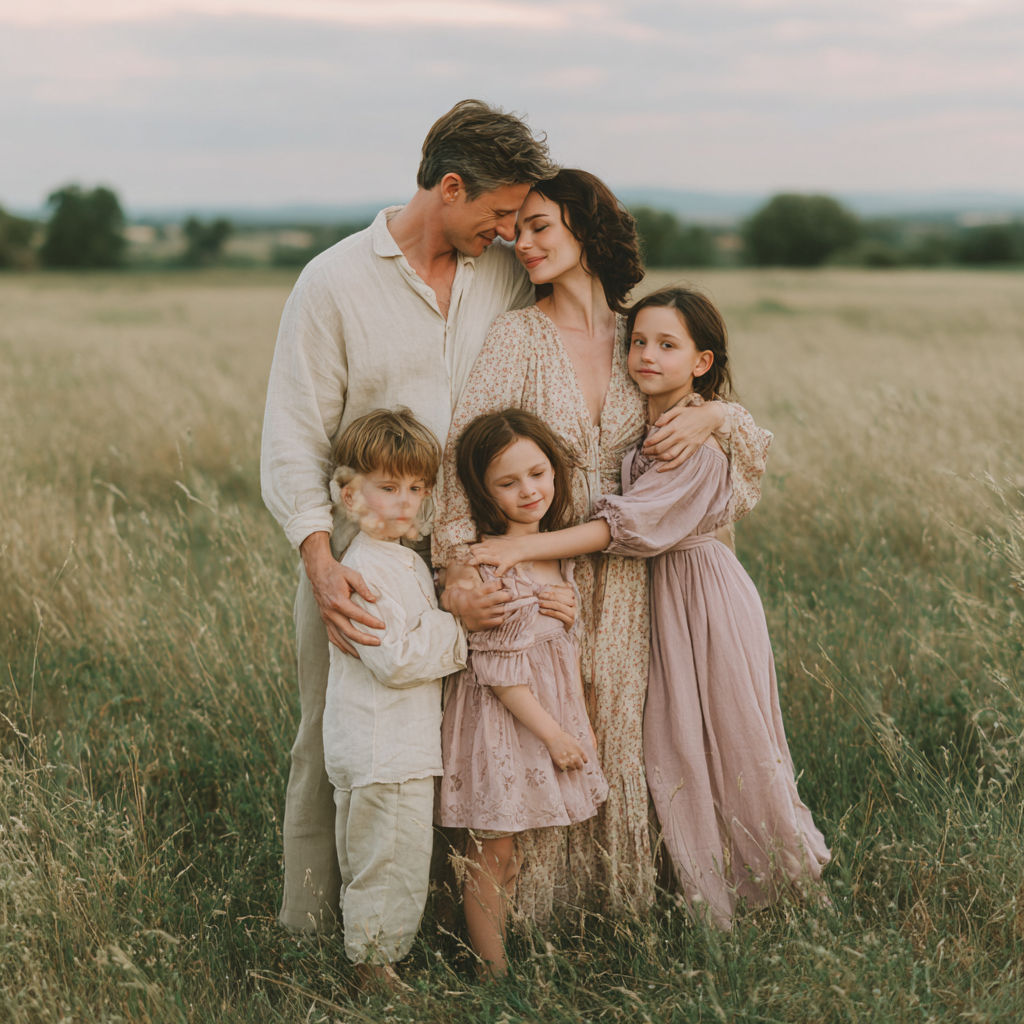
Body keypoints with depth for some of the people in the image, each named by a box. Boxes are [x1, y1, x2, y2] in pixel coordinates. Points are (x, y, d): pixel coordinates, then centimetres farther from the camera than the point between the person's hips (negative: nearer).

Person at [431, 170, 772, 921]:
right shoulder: (518, 336, -8)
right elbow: (464, 448, -16)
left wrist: (713, 416, -14)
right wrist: (459, 558, -27)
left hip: (618, 574, 3)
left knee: (615, 730, 12)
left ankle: (615, 887, 31)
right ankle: (534, 897, 23)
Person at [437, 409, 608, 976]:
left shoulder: (558, 550, 6)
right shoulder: (488, 567, -19)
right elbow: (498, 667, -19)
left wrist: (582, 719, 14)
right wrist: (553, 733, -14)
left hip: (554, 709, 8)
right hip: (499, 718, -8)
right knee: (493, 854, 1)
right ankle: (494, 976, 10)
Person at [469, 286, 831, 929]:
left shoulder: (702, 439, -20)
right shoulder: (635, 424, 4)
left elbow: (628, 522, -27)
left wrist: (527, 547, -31)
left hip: (702, 592, -7)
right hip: (649, 592, 7)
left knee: (724, 740, 4)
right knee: (670, 745, 11)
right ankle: (698, 891, 23)